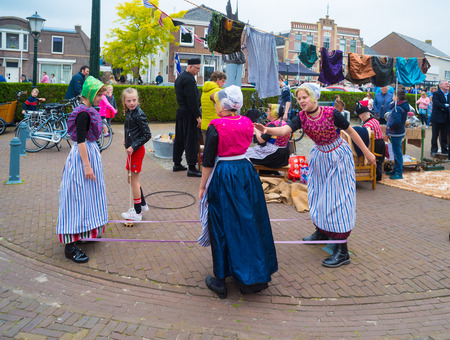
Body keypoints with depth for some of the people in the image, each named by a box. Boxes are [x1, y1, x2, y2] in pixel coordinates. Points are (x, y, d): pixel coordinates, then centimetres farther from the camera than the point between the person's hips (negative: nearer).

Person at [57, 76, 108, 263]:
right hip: (83, 155, -10)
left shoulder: (89, 110, 12)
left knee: (88, 195, 19)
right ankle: (70, 246, -4)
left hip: (91, 151, 10)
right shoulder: (83, 113, -18)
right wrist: (87, 165, -24)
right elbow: (80, 140, -22)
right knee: (78, 197, -8)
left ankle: (88, 231, 35)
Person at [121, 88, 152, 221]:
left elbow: (147, 135, -19)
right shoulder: (129, 113, 8)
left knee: (134, 181, 0)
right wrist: (127, 141, 8)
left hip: (137, 150, -9)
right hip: (131, 150, 9)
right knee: (131, 179, 18)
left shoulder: (139, 115, -18)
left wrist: (133, 147, -20)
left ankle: (137, 213, 11)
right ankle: (142, 204, 35)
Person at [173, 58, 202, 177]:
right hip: (189, 114, -10)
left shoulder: (179, 78, 16)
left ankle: (177, 164, 24)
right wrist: (198, 117, -19)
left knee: (179, 139, 15)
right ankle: (191, 168, -5)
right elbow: (192, 100, -21)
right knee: (191, 140, -7)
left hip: (180, 112, 10)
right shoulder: (188, 80, -17)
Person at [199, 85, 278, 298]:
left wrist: (202, 186, -1)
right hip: (246, 171, 5)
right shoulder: (246, 123, 3)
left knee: (223, 227, 5)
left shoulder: (216, 127, -12)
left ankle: (221, 281, 15)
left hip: (224, 177, -5)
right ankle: (255, 277, 25)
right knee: (248, 224, 14)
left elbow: (208, 161, -11)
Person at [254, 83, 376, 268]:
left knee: (337, 198, -7)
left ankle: (342, 251, -2)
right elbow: (285, 129, -32)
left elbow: (351, 131, -10)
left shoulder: (331, 113, -22)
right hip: (320, 156, 5)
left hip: (338, 156, -5)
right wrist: (267, 130, -52)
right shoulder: (301, 117, -13)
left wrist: (367, 153, -2)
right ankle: (321, 232, 39)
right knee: (318, 195, 15)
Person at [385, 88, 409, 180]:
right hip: (397, 133, 10)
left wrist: (389, 127, -19)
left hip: (396, 134, -10)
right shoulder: (402, 106, 10)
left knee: (397, 153, -5)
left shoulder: (397, 108, -22)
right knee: (396, 152, 19)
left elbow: (396, 121, -32)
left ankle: (399, 173, 1)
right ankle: (396, 170, 30)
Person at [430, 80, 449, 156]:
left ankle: (444, 149, 20)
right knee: (435, 135, 2)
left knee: (444, 136, 11)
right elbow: (436, 103, -21)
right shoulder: (436, 94, -7)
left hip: (445, 119, 5)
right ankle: (434, 150, 11)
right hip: (437, 118, -5)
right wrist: (446, 106, -25)